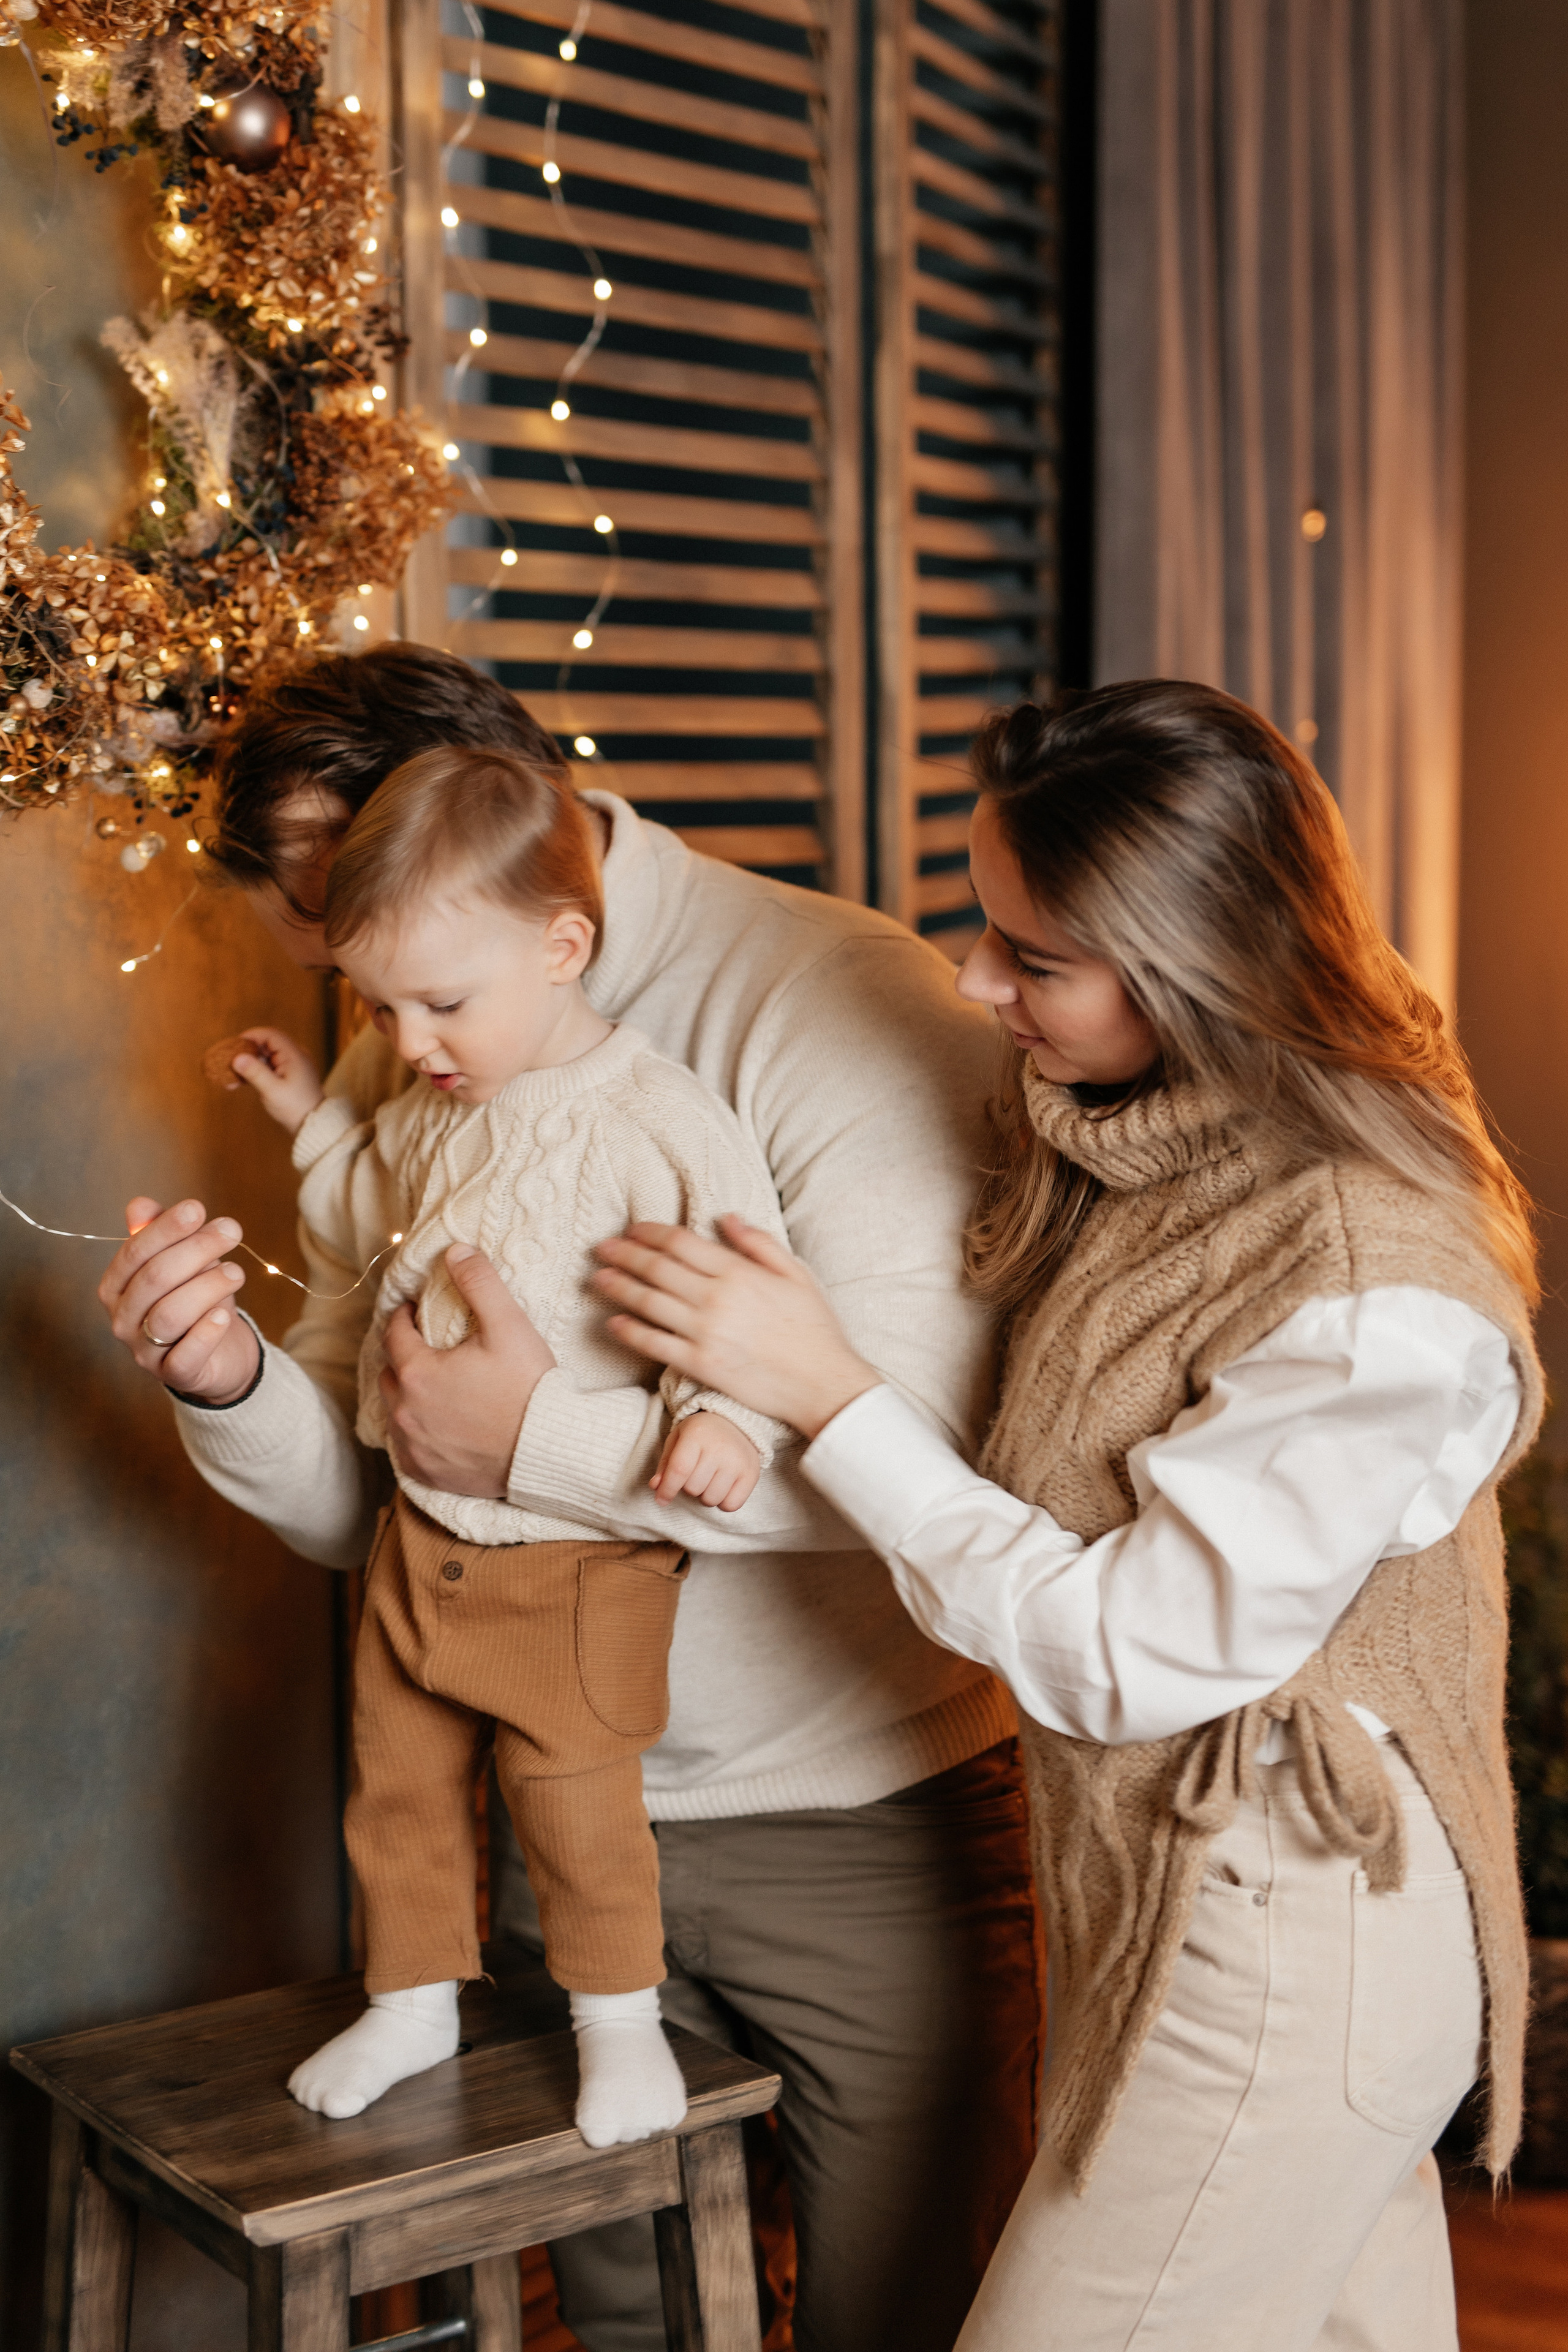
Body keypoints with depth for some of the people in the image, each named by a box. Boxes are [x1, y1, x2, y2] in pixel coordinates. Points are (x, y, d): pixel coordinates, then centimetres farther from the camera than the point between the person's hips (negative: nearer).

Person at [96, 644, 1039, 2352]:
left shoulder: (846, 1006, -16)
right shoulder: (400, 1076, 6)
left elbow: (923, 1444, -27)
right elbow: (365, 1503, 7)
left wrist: (541, 1441, -25)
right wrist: (227, 1382, -14)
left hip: (866, 1826, -5)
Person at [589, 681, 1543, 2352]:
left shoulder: (1380, 1292, -27)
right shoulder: (1128, 1140, 0)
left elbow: (1129, 1652, -23)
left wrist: (827, 1395, -20)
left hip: (1287, 1952, -8)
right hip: (1153, 1893, 8)